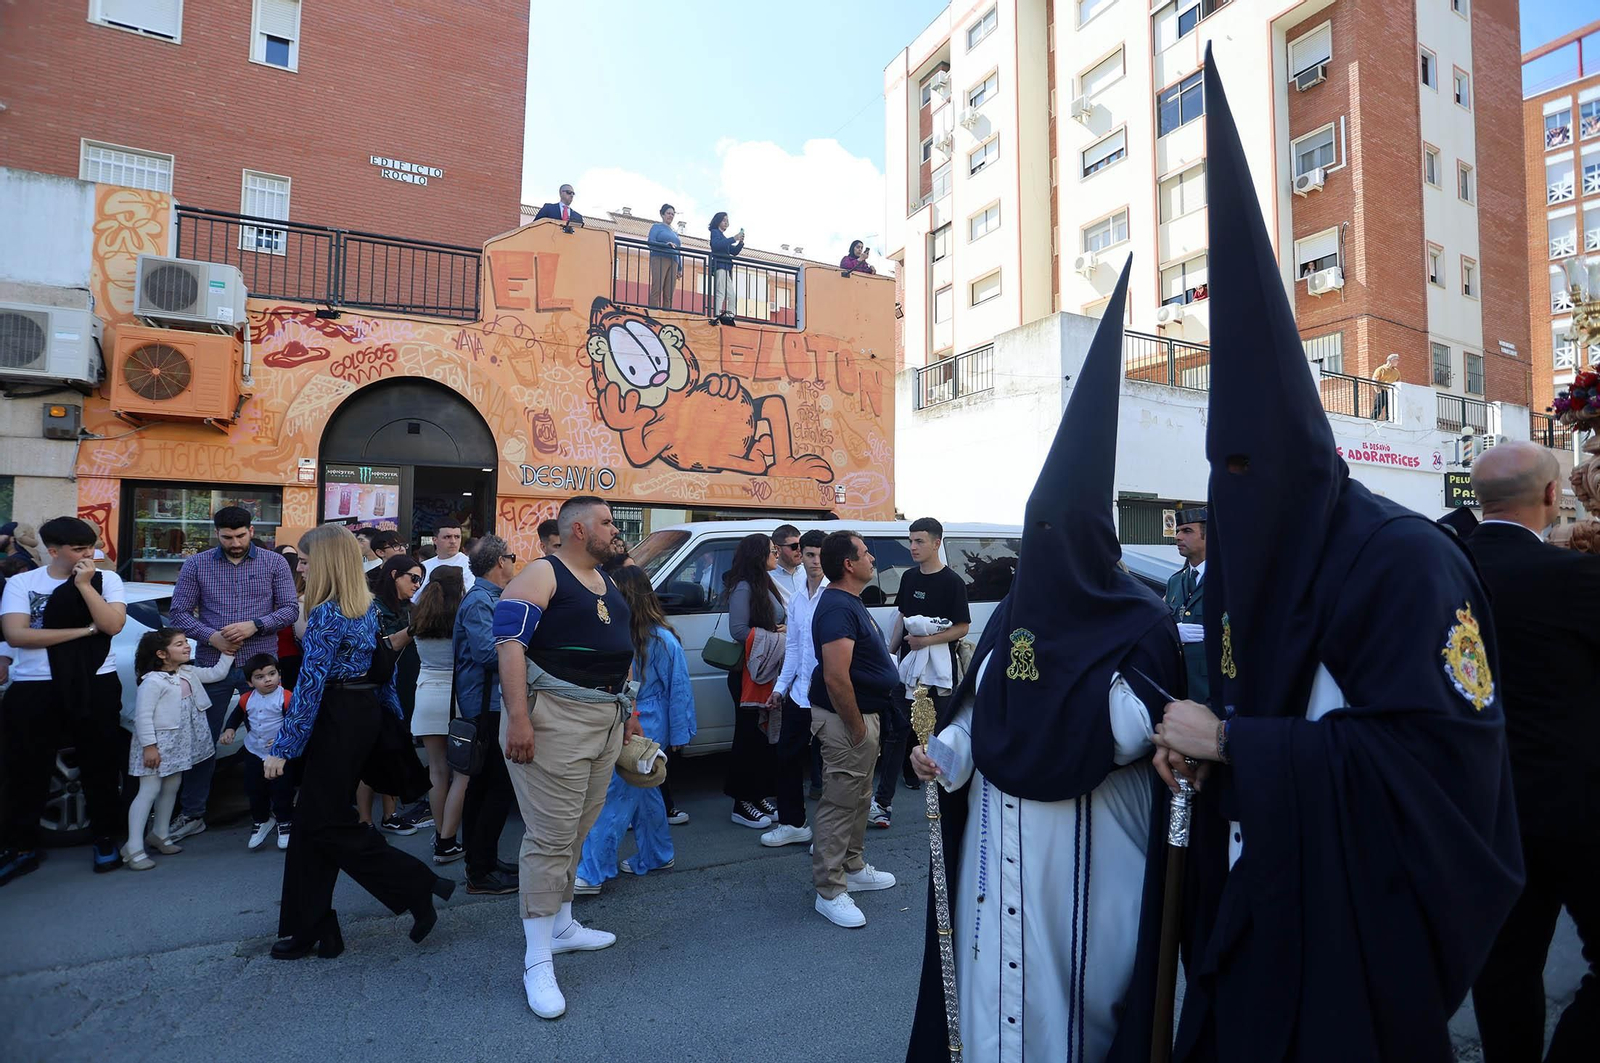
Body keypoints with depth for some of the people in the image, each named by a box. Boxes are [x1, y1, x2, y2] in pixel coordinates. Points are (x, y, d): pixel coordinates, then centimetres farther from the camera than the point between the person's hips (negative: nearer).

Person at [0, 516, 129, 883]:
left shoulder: (106, 580, 1)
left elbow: (113, 624, -11)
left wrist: (84, 585, -16)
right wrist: (86, 629, -13)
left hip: (95, 686, 0)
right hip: (33, 689, 0)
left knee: (100, 766, 8)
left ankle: (104, 839, 23)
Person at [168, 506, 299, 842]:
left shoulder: (275, 563, 2)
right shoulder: (196, 565, 4)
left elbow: (290, 609, 0)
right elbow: (179, 612, 3)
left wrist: (255, 625, -16)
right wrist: (211, 636, -12)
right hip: (212, 664, 1)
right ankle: (191, 815, 22)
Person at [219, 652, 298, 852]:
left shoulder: (287, 697, -20)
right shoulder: (247, 699, -1)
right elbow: (237, 714, 19)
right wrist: (229, 729, 4)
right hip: (254, 753, 5)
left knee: (282, 792, 2)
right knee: (255, 791, 15)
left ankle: (284, 823, 22)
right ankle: (260, 821, 36)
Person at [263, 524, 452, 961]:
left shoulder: (325, 615, -17)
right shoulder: (370, 606, 8)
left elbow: (309, 686, -18)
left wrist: (282, 748, -13)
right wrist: (392, 714, 19)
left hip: (338, 719, -9)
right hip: (368, 711, 9)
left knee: (327, 825, 2)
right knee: (313, 820, 15)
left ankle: (421, 886, 6)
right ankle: (309, 929, 22)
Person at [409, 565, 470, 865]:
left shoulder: (418, 619, 4)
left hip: (427, 696, 5)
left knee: (437, 770, 12)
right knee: (462, 772, 3)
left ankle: (441, 835, 21)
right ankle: (447, 842, 3)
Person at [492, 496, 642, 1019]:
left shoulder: (607, 582, 16)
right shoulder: (543, 575, -9)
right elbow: (509, 642, -17)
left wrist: (626, 710, 21)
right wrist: (517, 718, -24)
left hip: (606, 719, 8)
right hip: (554, 717, -8)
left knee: (579, 832, 17)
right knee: (550, 838, -4)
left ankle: (562, 926, 34)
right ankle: (537, 962, 8)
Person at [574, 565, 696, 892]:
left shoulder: (661, 640, -16)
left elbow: (678, 688, -10)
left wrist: (679, 734, -6)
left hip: (645, 729, -7)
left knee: (616, 796, -6)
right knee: (643, 791, 18)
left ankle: (591, 873, 1)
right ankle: (655, 856, 34)